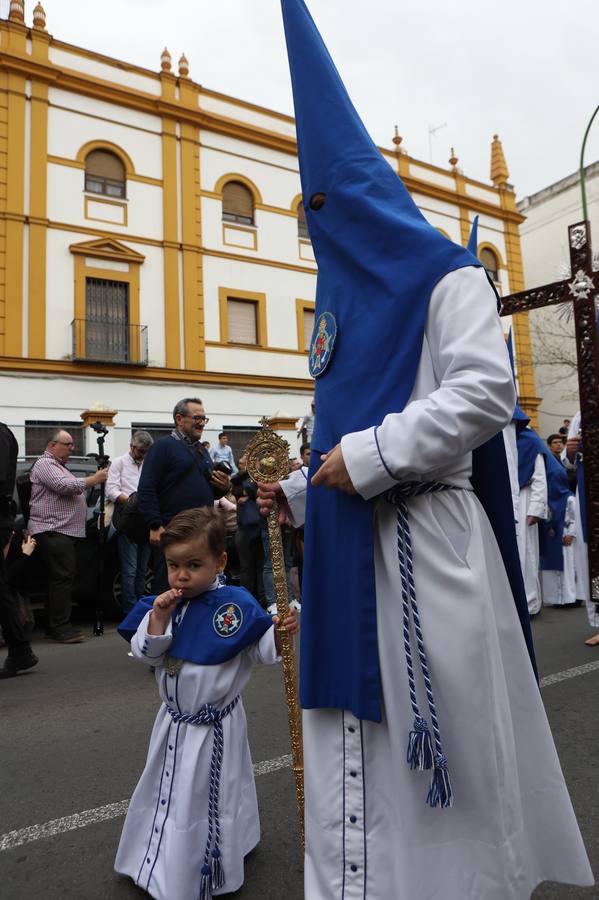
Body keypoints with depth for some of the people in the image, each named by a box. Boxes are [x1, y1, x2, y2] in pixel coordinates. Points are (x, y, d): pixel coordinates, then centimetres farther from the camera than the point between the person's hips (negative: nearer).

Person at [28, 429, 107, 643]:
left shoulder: (58, 465, 25)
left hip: (61, 530, 10)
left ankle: (54, 625, 16)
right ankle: (60, 627, -9)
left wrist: (91, 482, 16)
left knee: (60, 578, 10)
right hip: (53, 531, -10)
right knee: (63, 577, -12)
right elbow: (65, 486, -20)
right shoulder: (45, 464, -7)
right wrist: (94, 479, -13)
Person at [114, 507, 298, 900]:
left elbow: (261, 651, -17)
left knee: (210, 798, 10)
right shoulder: (165, 603, -6)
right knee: (167, 793, 27)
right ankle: (163, 863, 54)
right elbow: (147, 654, -6)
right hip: (174, 721, 7)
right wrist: (158, 617, -22)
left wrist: (280, 634, -38)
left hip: (215, 727, -6)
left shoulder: (235, 604, -21)